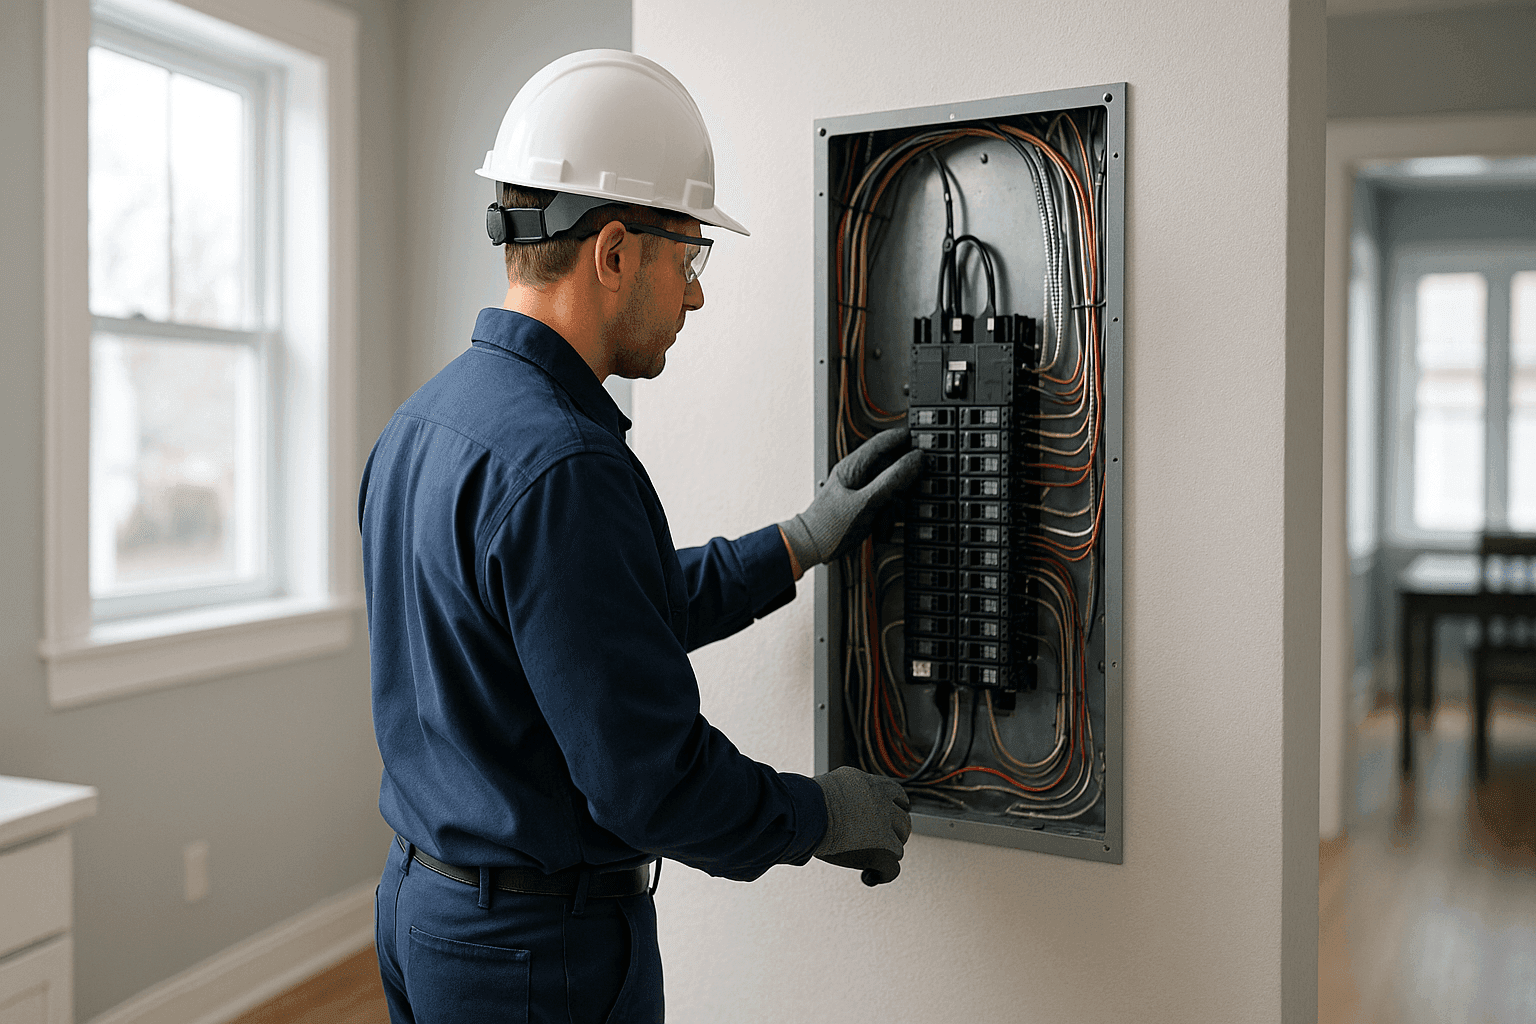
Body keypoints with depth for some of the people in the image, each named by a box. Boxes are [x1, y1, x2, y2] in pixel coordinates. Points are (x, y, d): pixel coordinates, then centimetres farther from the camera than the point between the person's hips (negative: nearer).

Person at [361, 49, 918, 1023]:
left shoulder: (424, 420, 5)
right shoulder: (558, 466, -27)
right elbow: (651, 777, -26)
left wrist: (807, 540, 13)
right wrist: (827, 815, -9)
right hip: (541, 945, -9)